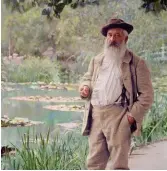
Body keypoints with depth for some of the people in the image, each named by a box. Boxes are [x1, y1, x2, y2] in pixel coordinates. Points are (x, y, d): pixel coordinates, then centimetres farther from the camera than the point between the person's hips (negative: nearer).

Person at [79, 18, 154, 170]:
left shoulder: (136, 63, 1)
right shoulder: (97, 60, 17)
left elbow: (147, 94, -2)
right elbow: (87, 79, 29)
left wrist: (133, 115, -12)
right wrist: (85, 87, 4)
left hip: (119, 116, -5)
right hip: (95, 116, 5)